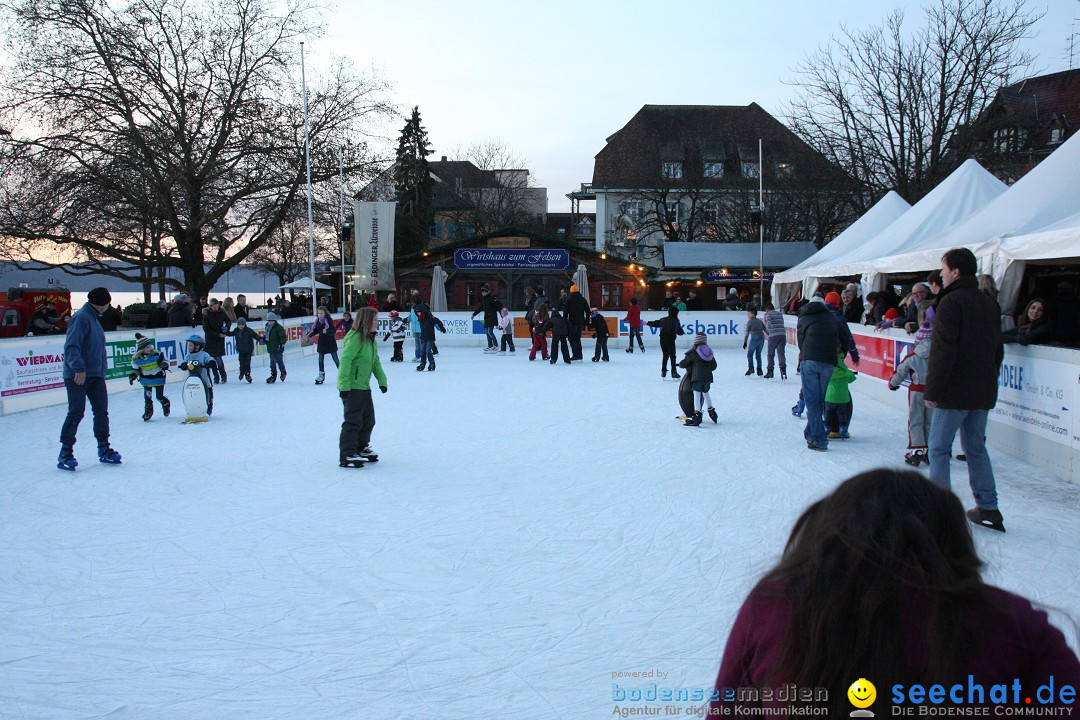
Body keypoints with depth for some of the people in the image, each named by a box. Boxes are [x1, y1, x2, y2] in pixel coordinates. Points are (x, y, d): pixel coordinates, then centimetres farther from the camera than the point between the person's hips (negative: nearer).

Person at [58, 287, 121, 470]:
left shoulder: (94, 319, 17)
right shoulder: (81, 318, -13)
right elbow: (71, 346, -23)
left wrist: (102, 369, 26)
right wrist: (78, 368, -33)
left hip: (96, 375, 9)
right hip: (78, 375, -9)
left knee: (101, 410, 8)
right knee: (76, 412, -8)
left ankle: (104, 449, 16)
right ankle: (65, 453, -1)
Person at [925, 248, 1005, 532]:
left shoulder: (951, 301, -12)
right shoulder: (989, 304, 12)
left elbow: (943, 350, -18)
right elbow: (998, 350, 17)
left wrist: (933, 391, -16)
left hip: (955, 391, -8)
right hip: (984, 392, 8)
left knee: (939, 448, 0)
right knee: (976, 447, 15)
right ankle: (988, 508, 15)